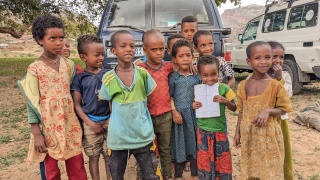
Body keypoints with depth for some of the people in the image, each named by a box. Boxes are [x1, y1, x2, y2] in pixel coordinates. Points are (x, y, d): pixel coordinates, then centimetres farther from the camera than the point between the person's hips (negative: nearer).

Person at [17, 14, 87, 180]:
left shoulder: (69, 65, 4)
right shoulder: (34, 69, -9)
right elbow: (32, 103, -7)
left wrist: (79, 122, 9)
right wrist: (36, 134, -9)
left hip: (70, 124, 4)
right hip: (48, 127, -3)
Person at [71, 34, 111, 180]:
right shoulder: (79, 78, -5)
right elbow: (77, 105, -4)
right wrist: (91, 124, -10)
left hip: (108, 121, 1)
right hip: (90, 123, -1)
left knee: (109, 156, 11)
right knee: (93, 157, 12)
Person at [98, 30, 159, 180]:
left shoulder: (143, 74, -4)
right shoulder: (108, 78, -7)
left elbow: (150, 99, 7)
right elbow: (110, 106, 5)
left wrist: (139, 115, 1)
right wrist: (121, 117, -4)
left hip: (143, 134, 1)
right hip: (118, 136, 0)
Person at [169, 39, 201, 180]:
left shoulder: (197, 77, 4)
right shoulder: (173, 78, -3)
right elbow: (169, 97, -2)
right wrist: (174, 112, -11)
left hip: (194, 115, 3)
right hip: (178, 115, -2)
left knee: (194, 144, 11)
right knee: (179, 146, 7)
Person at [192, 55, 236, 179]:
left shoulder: (224, 88, -8)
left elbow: (234, 108, -2)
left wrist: (225, 101, -21)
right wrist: (193, 106, -14)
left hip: (220, 130, -1)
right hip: (203, 131, 1)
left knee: (222, 160, 13)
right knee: (204, 160, 14)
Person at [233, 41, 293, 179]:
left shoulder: (276, 85, -11)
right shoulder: (243, 85, -2)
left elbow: (283, 109, -4)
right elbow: (241, 112, 6)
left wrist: (268, 111, -22)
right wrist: (237, 133, 5)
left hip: (269, 134, -3)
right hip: (248, 134, 3)